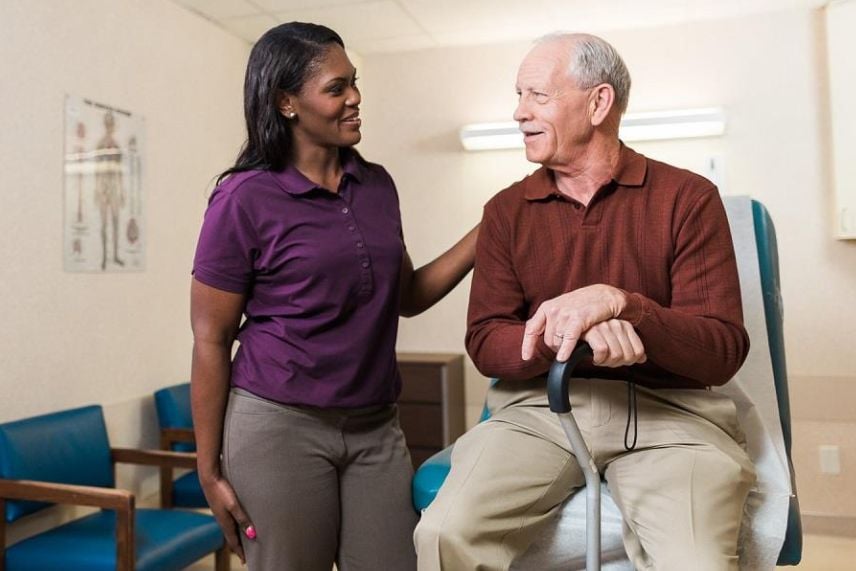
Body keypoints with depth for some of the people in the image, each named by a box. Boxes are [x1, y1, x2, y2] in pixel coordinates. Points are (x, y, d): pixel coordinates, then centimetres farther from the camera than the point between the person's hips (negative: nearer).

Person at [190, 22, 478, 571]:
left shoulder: (377, 185, 6)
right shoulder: (245, 199, -9)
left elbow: (406, 296, 12)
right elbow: (211, 341, -6)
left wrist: (486, 232, 1)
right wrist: (210, 469, -5)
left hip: (375, 427, 5)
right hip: (279, 427, -4)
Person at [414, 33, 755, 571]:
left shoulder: (688, 198, 0)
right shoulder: (506, 211, 8)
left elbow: (724, 351, -5)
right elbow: (485, 343, 2)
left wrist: (618, 303, -22)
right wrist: (567, 334, -20)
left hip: (668, 409, -1)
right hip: (539, 405, 2)